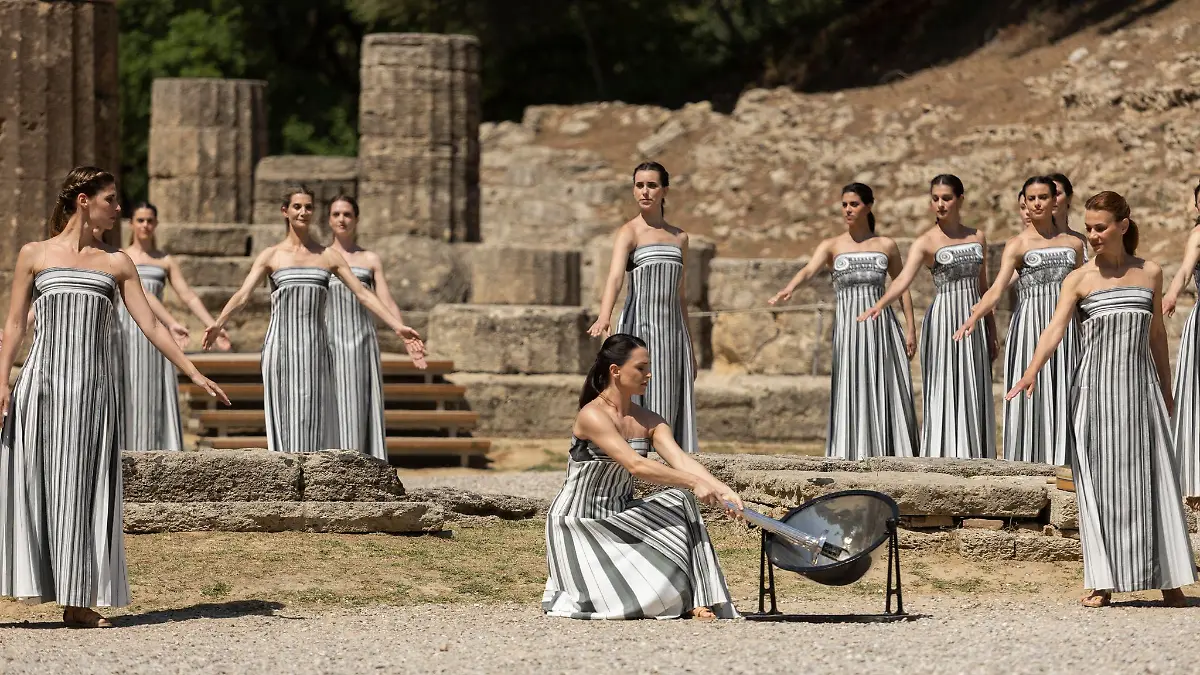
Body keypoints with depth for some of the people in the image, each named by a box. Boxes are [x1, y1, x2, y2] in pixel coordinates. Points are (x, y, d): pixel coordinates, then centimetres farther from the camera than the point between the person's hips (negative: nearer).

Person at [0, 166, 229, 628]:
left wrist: (193, 372, 4)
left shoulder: (116, 263, 12)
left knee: (85, 485, 1)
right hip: (44, 378, -2)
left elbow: (150, 324, 10)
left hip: (97, 382, 2)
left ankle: (79, 602, 3)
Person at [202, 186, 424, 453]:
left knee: (314, 419, -1)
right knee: (285, 418, -3)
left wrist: (398, 326, -2)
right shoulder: (271, 256, 6)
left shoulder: (328, 256, 11)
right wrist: (218, 323, -22)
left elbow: (363, 294, 8)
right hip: (281, 345, -1)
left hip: (316, 349, 1)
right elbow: (243, 294, -5)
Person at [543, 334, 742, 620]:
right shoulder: (593, 416, -20)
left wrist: (721, 489, -28)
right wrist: (694, 482, -34)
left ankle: (696, 600, -16)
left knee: (679, 501, -17)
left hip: (619, 516, 8)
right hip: (578, 524, -8)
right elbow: (635, 465, -30)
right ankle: (564, 594, 8)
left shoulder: (649, 422, 4)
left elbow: (682, 461, -10)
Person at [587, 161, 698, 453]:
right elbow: (614, 276, -21)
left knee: (675, 410, 1)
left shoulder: (679, 237, 15)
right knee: (643, 405, -9)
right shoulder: (629, 232, -3)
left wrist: (690, 348, 21)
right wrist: (604, 317, -39)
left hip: (672, 330, 5)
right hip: (639, 329, -5)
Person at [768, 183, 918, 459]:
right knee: (851, 390, -6)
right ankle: (853, 455, -6)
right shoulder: (832, 246, 4)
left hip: (881, 324, 1)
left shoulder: (886, 246, 9)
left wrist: (911, 329, 6)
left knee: (887, 392, -2)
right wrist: (787, 290, -34)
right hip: (848, 325, -1)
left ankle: (889, 455, 2)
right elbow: (808, 270, -13)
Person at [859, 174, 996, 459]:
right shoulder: (926, 242, -5)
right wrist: (878, 305, -38)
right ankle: (943, 458, -6)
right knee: (944, 392, -7)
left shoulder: (977, 238, 9)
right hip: (943, 322, -4)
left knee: (974, 394, 4)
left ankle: (971, 460, 9)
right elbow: (903, 279, -20)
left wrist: (992, 333, 15)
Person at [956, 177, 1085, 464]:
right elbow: (997, 289, -12)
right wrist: (974, 317, -30)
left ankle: (1059, 464, 2)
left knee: (1062, 397, -1)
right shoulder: (1017, 245, 0)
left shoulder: (1074, 243, 12)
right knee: (1030, 395, -6)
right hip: (1029, 325, -3)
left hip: (1065, 330, 3)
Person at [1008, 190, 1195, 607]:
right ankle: (1103, 582, 4)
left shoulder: (1149, 273, 8)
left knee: (1150, 477, 0)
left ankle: (1169, 579, 4)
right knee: (1100, 480, -1)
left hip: (1141, 384, 1)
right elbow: (1055, 329, -12)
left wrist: (1166, 391, 21)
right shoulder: (1079, 280, 1)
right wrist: (1032, 372, -29)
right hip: (1096, 386, -1)